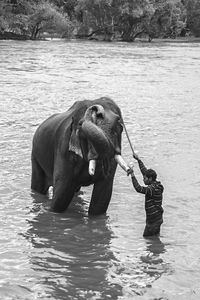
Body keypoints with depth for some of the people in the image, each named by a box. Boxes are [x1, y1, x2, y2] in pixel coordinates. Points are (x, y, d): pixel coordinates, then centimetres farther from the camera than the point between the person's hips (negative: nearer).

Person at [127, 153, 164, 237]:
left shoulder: (153, 188, -22)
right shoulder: (155, 184, 6)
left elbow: (139, 189, -35)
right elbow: (145, 171, 16)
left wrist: (132, 175, -33)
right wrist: (138, 159, 21)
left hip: (153, 220, -10)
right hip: (157, 218, 10)